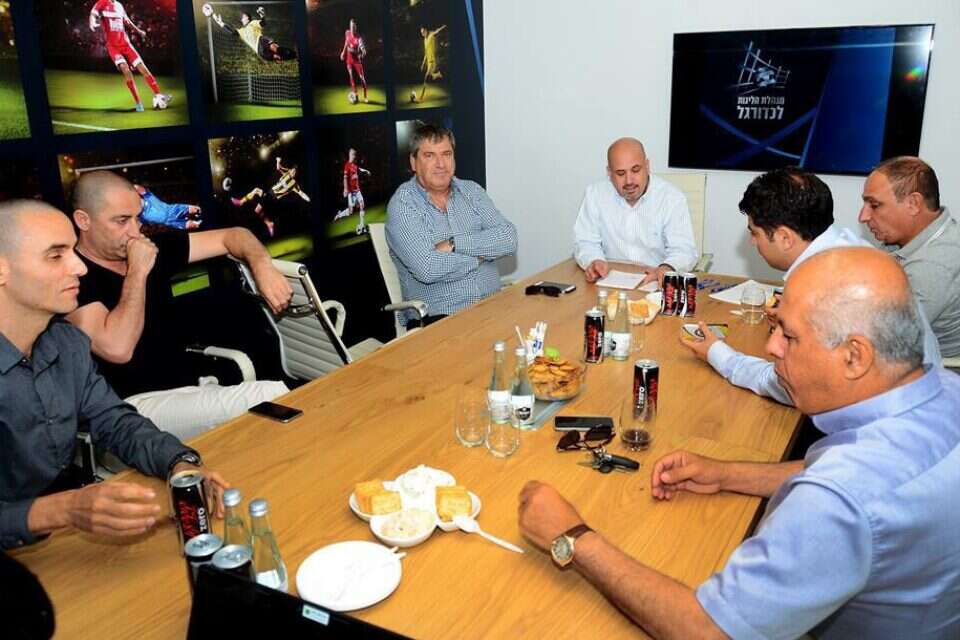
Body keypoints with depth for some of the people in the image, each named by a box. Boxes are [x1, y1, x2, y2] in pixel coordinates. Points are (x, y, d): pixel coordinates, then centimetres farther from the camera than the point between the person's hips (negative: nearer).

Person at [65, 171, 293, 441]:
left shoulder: (155, 248, 8)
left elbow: (232, 236, 12)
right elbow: (117, 349, -23)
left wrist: (262, 267, -9)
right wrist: (138, 272, -17)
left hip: (189, 390, 6)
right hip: (130, 407, -6)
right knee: (271, 399, -26)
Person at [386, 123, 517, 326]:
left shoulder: (471, 191, 12)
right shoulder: (402, 204, -4)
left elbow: (509, 239, -2)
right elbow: (427, 269, -18)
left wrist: (454, 244, -13)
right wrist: (481, 252, -5)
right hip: (439, 317, -6)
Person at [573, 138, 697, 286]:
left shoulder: (672, 197, -4)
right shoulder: (595, 194, 0)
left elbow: (683, 250, -8)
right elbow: (585, 242, 3)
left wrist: (666, 269, -31)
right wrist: (594, 261, -21)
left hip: (657, 284, 0)